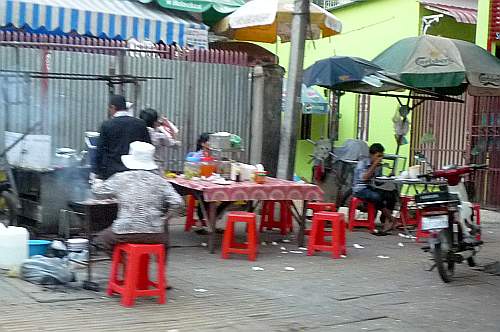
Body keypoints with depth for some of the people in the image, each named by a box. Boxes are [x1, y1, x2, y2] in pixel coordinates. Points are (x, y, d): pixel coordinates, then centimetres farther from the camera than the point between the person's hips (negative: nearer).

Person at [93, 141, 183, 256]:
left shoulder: (120, 179, 0)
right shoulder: (159, 181, 0)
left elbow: (98, 189, 13)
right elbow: (177, 202, -8)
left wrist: (97, 182, 36)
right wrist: (162, 216, 8)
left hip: (125, 233, -1)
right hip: (154, 235, 2)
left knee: (101, 240, 27)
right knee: (164, 238, 37)